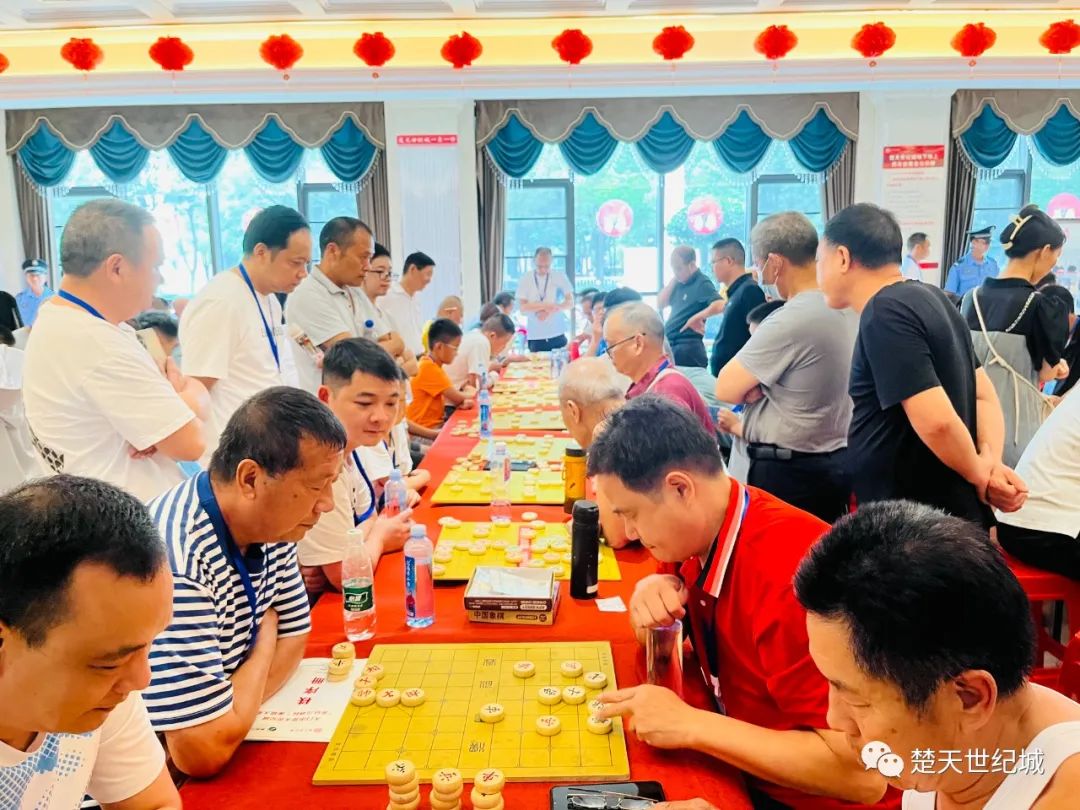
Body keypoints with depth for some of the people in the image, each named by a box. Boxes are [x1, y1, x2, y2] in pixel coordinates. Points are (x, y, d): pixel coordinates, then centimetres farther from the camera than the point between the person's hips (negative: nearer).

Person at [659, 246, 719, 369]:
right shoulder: (678, 283, 12)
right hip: (671, 345, 8)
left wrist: (698, 317, -33)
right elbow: (660, 305, 7)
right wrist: (673, 280, 2)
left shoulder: (701, 284, -12)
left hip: (688, 347, -8)